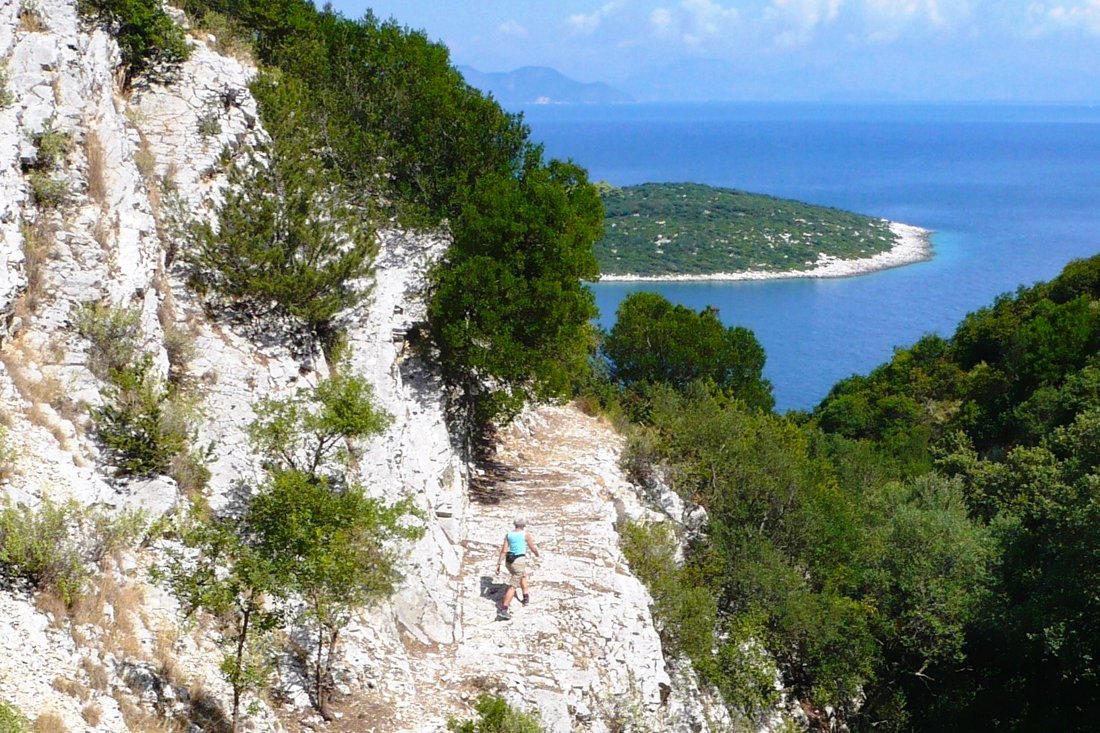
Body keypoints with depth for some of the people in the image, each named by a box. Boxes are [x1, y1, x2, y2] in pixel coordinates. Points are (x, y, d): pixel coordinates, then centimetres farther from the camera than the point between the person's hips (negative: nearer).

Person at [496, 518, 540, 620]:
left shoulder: (508, 535, 6)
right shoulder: (525, 534, -5)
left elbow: (503, 550, 0)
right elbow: (532, 548, 4)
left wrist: (498, 564, 0)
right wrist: (537, 553, 27)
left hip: (509, 561, 6)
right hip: (519, 561, -6)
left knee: (523, 575, 33)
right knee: (513, 586, -6)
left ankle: (526, 598, 43)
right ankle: (504, 610, -14)